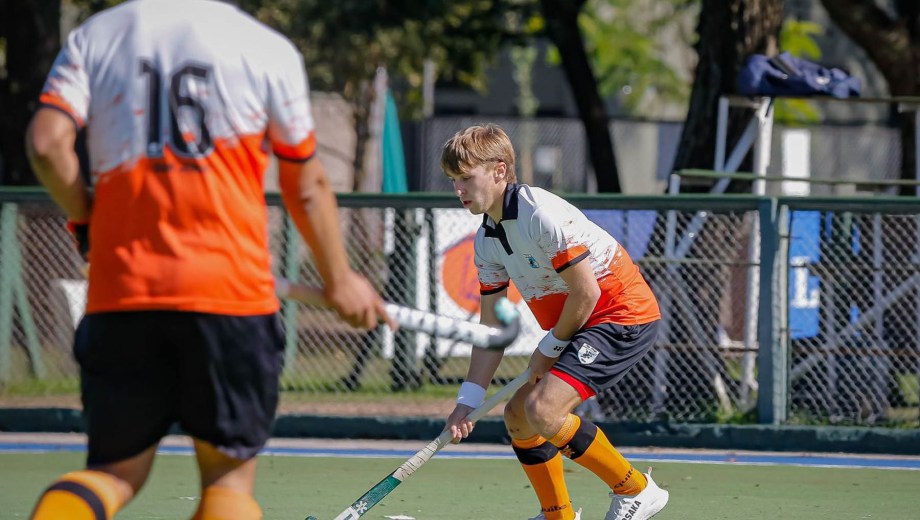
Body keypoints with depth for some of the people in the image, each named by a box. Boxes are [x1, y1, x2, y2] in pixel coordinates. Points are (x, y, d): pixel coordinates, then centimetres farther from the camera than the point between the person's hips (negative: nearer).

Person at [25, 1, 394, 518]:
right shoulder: (268, 49, 3)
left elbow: (46, 142, -5)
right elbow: (306, 189, 11)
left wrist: (86, 221, 13)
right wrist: (339, 280, 25)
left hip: (119, 293, 2)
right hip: (230, 291, -2)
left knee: (116, 471, 10)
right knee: (229, 472, 10)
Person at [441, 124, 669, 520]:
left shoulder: (542, 215, -23)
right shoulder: (486, 241, 5)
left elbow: (586, 294, -22)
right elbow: (492, 328, 10)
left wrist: (549, 348, -8)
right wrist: (468, 401, 4)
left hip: (624, 313, -10)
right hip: (579, 328, 10)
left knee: (543, 409, -23)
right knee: (519, 414, 10)